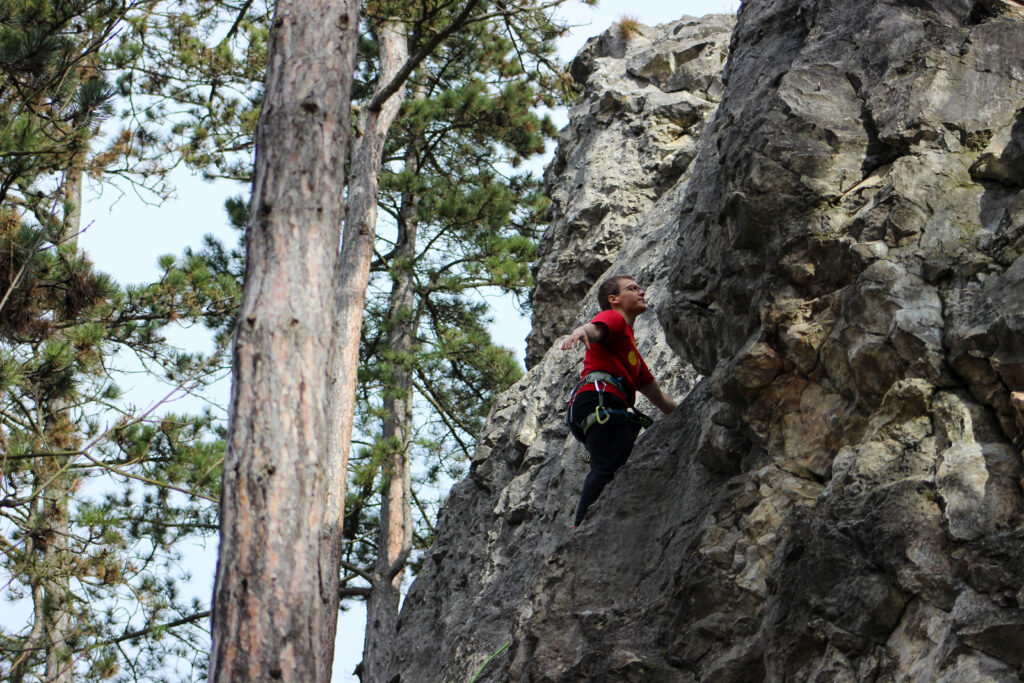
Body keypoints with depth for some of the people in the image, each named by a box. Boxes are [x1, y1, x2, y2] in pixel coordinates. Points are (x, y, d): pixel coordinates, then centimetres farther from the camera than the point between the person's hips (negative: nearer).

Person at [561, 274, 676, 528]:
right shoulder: (612, 318, 13)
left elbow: (658, 396, 44)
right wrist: (580, 331, -39)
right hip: (600, 395, -10)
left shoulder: (629, 345, 39)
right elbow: (595, 329, -14)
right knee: (608, 468, -26)